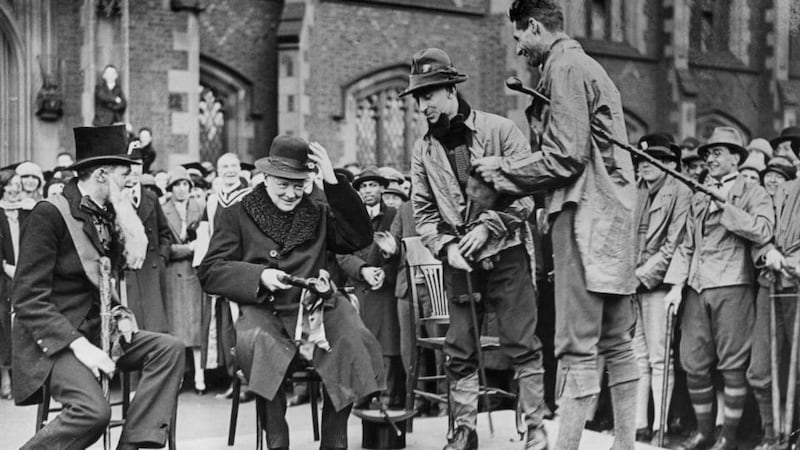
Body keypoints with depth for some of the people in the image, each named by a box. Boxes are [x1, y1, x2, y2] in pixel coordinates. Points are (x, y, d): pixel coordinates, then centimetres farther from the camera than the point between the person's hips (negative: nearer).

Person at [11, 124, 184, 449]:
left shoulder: (109, 215, 10)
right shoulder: (50, 214, -14)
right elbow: (28, 298, -18)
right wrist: (77, 344, -25)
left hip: (97, 332, 8)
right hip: (53, 340, -8)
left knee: (169, 349, -12)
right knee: (94, 411, -29)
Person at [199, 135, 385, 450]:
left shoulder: (317, 215, 23)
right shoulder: (237, 216, 14)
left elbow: (360, 237, 9)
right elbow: (209, 273, 6)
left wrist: (333, 182, 4)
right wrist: (259, 275, -12)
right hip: (263, 309, -2)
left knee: (353, 340, -28)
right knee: (256, 341, -38)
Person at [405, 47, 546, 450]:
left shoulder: (499, 130, -5)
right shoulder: (424, 149, 6)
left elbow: (527, 191, -7)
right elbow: (423, 211, 8)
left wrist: (489, 226, -16)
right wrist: (446, 246, -9)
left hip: (505, 252, -4)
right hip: (459, 260, 4)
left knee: (523, 346, -3)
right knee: (459, 352, 6)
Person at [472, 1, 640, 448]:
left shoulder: (565, 68, -9)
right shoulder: (588, 67, 22)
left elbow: (564, 157, -16)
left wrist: (503, 168, -3)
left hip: (586, 214, -10)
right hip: (615, 213, 10)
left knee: (578, 347, -11)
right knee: (616, 343, 12)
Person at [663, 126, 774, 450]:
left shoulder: (753, 194, 3)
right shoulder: (698, 199, 20)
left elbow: (763, 232, -14)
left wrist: (725, 206, -13)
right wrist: (676, 285, 9)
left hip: (732, 287, -5)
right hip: (697, 289, 5)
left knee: (732, 365, -3)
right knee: (693, 364, 4)